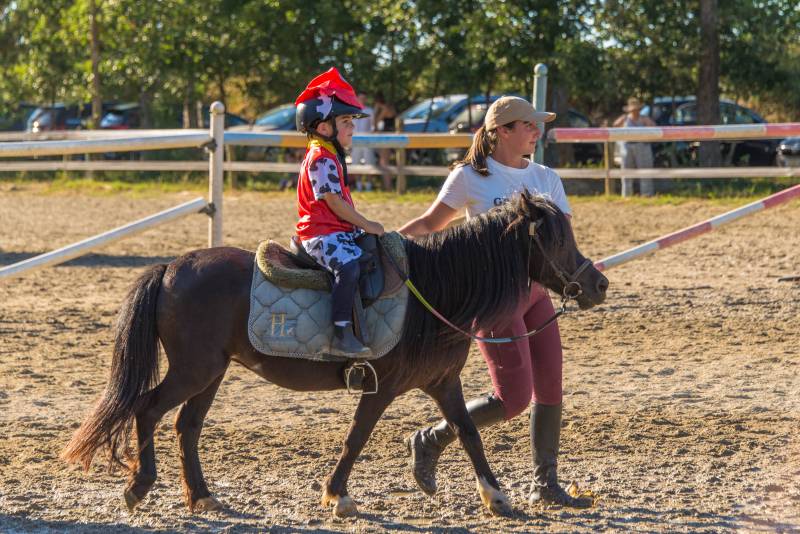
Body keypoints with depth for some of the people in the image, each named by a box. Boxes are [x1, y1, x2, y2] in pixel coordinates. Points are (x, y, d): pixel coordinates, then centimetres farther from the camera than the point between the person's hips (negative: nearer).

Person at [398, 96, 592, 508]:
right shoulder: (470, 177, -6)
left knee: (550, 389, 5)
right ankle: (430, 441, 10)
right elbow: (430, 223, 2)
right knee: (513, 399, -9)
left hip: (535, 292, 6)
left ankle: (545, 484, 16)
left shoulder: (546, 179, 9)